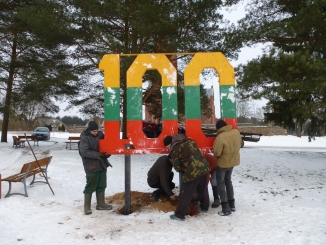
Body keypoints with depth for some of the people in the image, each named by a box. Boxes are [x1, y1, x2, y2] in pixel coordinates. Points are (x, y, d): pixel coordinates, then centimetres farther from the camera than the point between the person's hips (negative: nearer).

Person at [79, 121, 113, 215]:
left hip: (102, 165, 7)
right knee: (90, 187, 2)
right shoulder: (84, 138, -13)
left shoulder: (100, 135, 5)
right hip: (91, 167, -7)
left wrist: (106, 153, -1)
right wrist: (98, 155, -23)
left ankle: (100, 204, 28)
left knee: (101, 185, 15)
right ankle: (87, 207, 16)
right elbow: (84, 152, -22)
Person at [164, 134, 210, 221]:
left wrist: (182, 170, 17)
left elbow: (177, 167, -5)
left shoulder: (174, 149, -4)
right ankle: (204, 207, 47)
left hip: (192, 172, -8)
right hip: (204, 167, 8)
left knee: (185, 194, 5)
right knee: (203, 189, 27)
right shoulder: (189, 140, 16)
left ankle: (179, 215, 16)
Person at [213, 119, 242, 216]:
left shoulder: (220, 137, -30)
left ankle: (226, 209, 5)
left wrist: (215, 155, -1)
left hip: (223, 163, -7)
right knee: (228, 181, 23)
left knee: (221, 183, 6)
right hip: (233, 161, 7)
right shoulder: (236, 132, -8)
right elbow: (240, 143, 9)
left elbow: (217, 153, -24)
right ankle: (232, 205, 29)